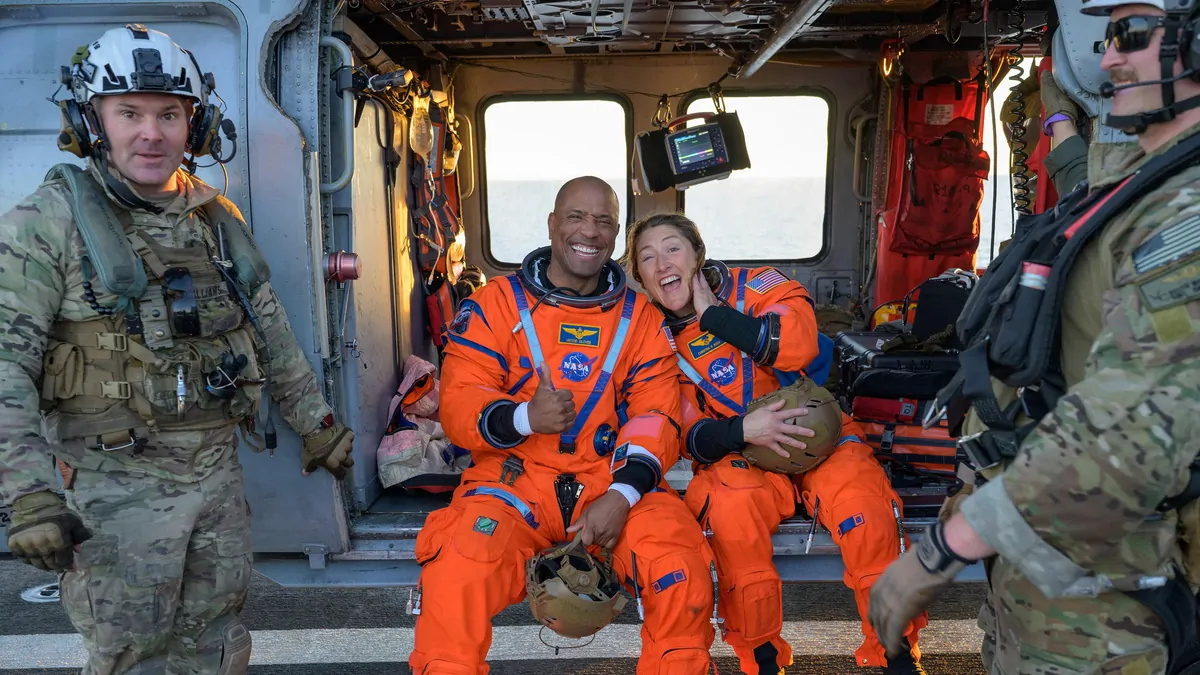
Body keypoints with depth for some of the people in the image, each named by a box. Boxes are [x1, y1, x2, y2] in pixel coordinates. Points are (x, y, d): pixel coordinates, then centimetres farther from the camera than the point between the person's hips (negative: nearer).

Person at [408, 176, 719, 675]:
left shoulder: (640, 317, 11)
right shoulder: (496, 303, 4)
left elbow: (656, 413, 1)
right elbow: (458, 405, -2)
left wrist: (622, 494, -16)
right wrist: (525, 417, -23)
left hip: (611, 480, 2)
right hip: (514, 479, -1)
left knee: (682, 569, -23)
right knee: (457, 575, -29)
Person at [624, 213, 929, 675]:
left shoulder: (755, 286, -2)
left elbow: (798, 344, -23)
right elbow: (689, 436, -2)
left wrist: (713, 314, -15)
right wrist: (742, 430, -24)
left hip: (817, 433, -1)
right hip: (735, 453, 1)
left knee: (861, 502, -30)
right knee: (732, 507, -33)